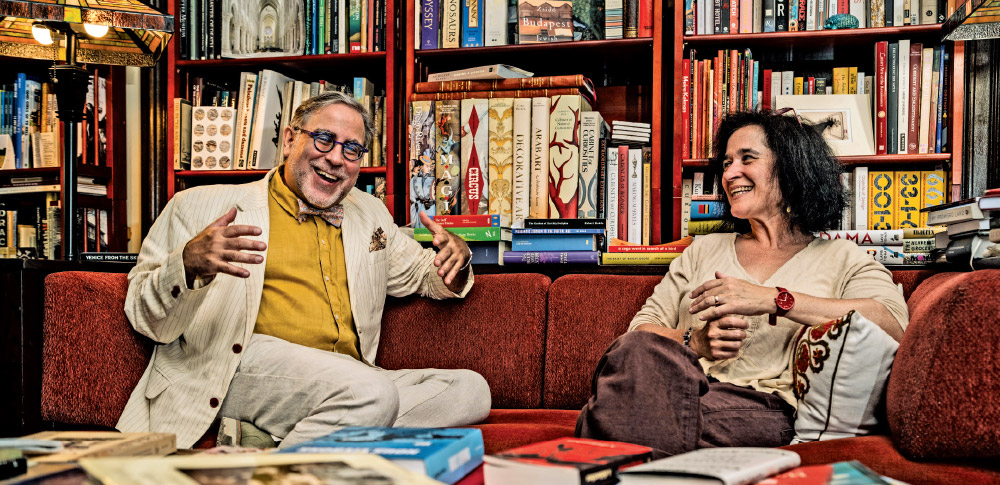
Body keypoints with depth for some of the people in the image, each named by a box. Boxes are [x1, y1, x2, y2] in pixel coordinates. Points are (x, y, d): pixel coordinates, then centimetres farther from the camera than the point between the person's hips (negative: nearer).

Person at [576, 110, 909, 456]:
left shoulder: (841, 259, 16)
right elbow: (641, 331, 16)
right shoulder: (703, 250, 27)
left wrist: (774, 299, -13)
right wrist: (694, 342, -8)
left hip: (771, 409, -4)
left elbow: (893, 325, -6)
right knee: (634, 351, -34)